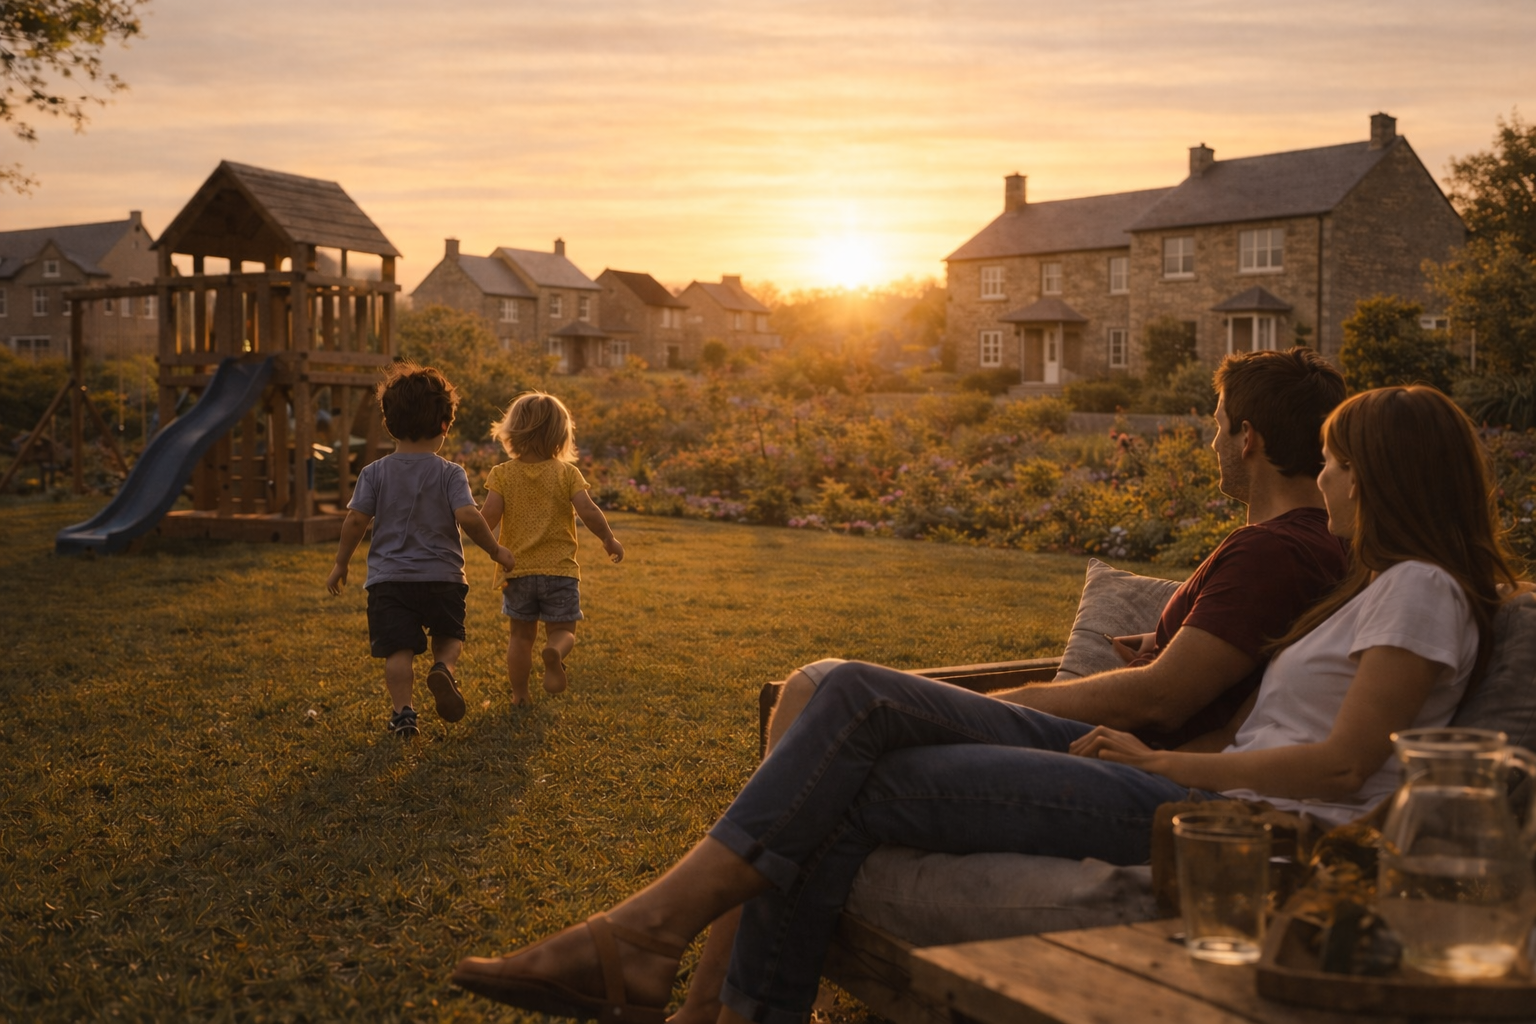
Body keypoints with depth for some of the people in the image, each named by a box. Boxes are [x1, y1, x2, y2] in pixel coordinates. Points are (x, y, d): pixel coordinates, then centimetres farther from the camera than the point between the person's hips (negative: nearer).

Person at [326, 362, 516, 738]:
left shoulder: (375, 473, 0)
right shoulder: (450, 474, -4)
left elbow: (356, 520, -4)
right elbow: (468, 516, -16)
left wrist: (341, 564, 8)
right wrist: (495, 550, -2)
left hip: (389, 578, 0)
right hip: (443, 577, 0)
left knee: (398, 650, 2)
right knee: (450, 636, 19)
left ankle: (403, 712, -9)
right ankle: (443, 668, -10)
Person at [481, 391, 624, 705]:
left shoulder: (502, 474, -2)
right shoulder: (567, 473, -4)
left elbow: (489, 517, -12)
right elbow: (588, 511, -13)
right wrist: (609, 540, 2)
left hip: (518, 571, 1)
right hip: (560, 570, -1)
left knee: (521, 635, 15)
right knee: (563, 630, 7)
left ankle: (519, 695, 17)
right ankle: (554, 653, -26)